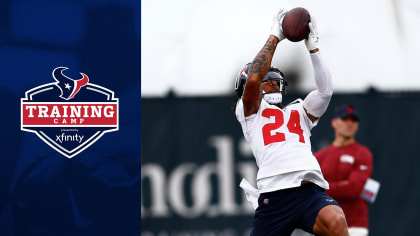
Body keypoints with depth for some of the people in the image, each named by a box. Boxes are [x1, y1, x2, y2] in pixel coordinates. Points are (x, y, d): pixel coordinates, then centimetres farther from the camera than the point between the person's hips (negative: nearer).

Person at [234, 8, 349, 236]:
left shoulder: (298, 111, 32)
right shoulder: (249, 110, 19)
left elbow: (325, 91, 18)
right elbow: (253, 78, 2)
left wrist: (313, 47, 16)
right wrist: (275, 37, 10)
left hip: (312, 191, 2)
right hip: (275, 196, -2)